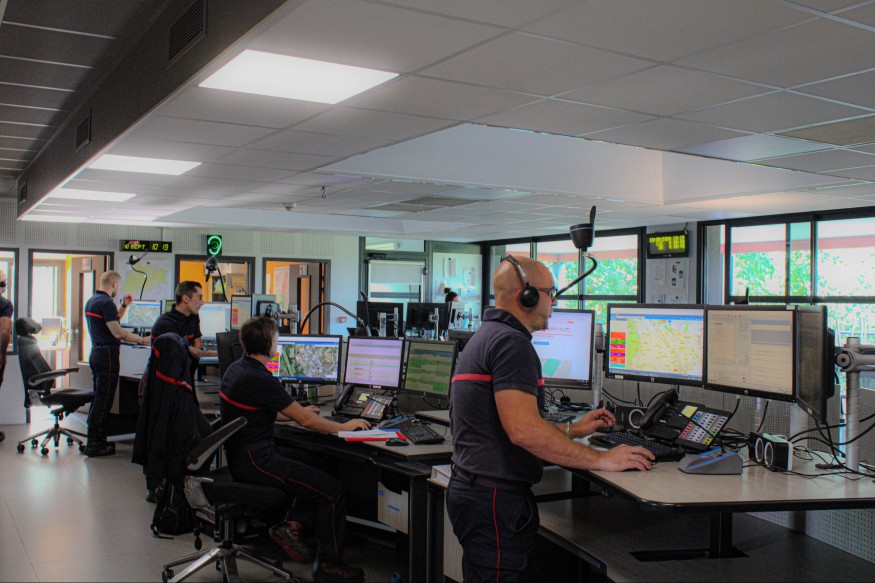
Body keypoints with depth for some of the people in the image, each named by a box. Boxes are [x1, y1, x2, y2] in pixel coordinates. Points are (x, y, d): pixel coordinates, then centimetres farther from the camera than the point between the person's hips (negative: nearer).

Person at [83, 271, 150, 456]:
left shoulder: (91, 300, 15)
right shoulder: (106, 302, -16)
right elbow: (117, 332, -21)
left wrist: (124, 306, 16)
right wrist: (144, 340, -17)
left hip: (96, 352, 10)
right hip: (107, 354, -10)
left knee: (99, 397, 15)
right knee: (103, 400, -6)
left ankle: (97, 439, 20)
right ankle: (94, 444, -4)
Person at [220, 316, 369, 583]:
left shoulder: (237, 368, 7)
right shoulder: (259, 379, -23)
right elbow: (306, 421, -19)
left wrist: (298, 412, 27)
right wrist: (345, 426, -6)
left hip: (241, 455, 10)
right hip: (254, 460, -10)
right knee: (332, 490, -9)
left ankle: (293, 524, 8)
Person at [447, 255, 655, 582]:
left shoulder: (485, 337, 17)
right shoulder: (511, 342, -17)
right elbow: (524, 430, -27)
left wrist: (572, 430, 22)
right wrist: (601, 459, -18)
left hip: (472, 490, 11)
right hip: (496, 499, -11)